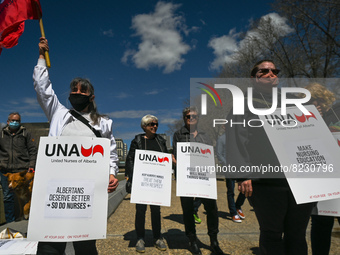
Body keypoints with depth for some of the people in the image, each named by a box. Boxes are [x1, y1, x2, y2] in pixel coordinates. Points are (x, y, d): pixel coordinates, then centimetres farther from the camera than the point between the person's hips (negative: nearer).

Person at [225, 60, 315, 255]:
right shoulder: (244, 105, 8)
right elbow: (236, 142, -5)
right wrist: (243, 175, -16)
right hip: (267, 182, -4)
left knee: (297, 235, 12)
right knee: (272, 235, 7)